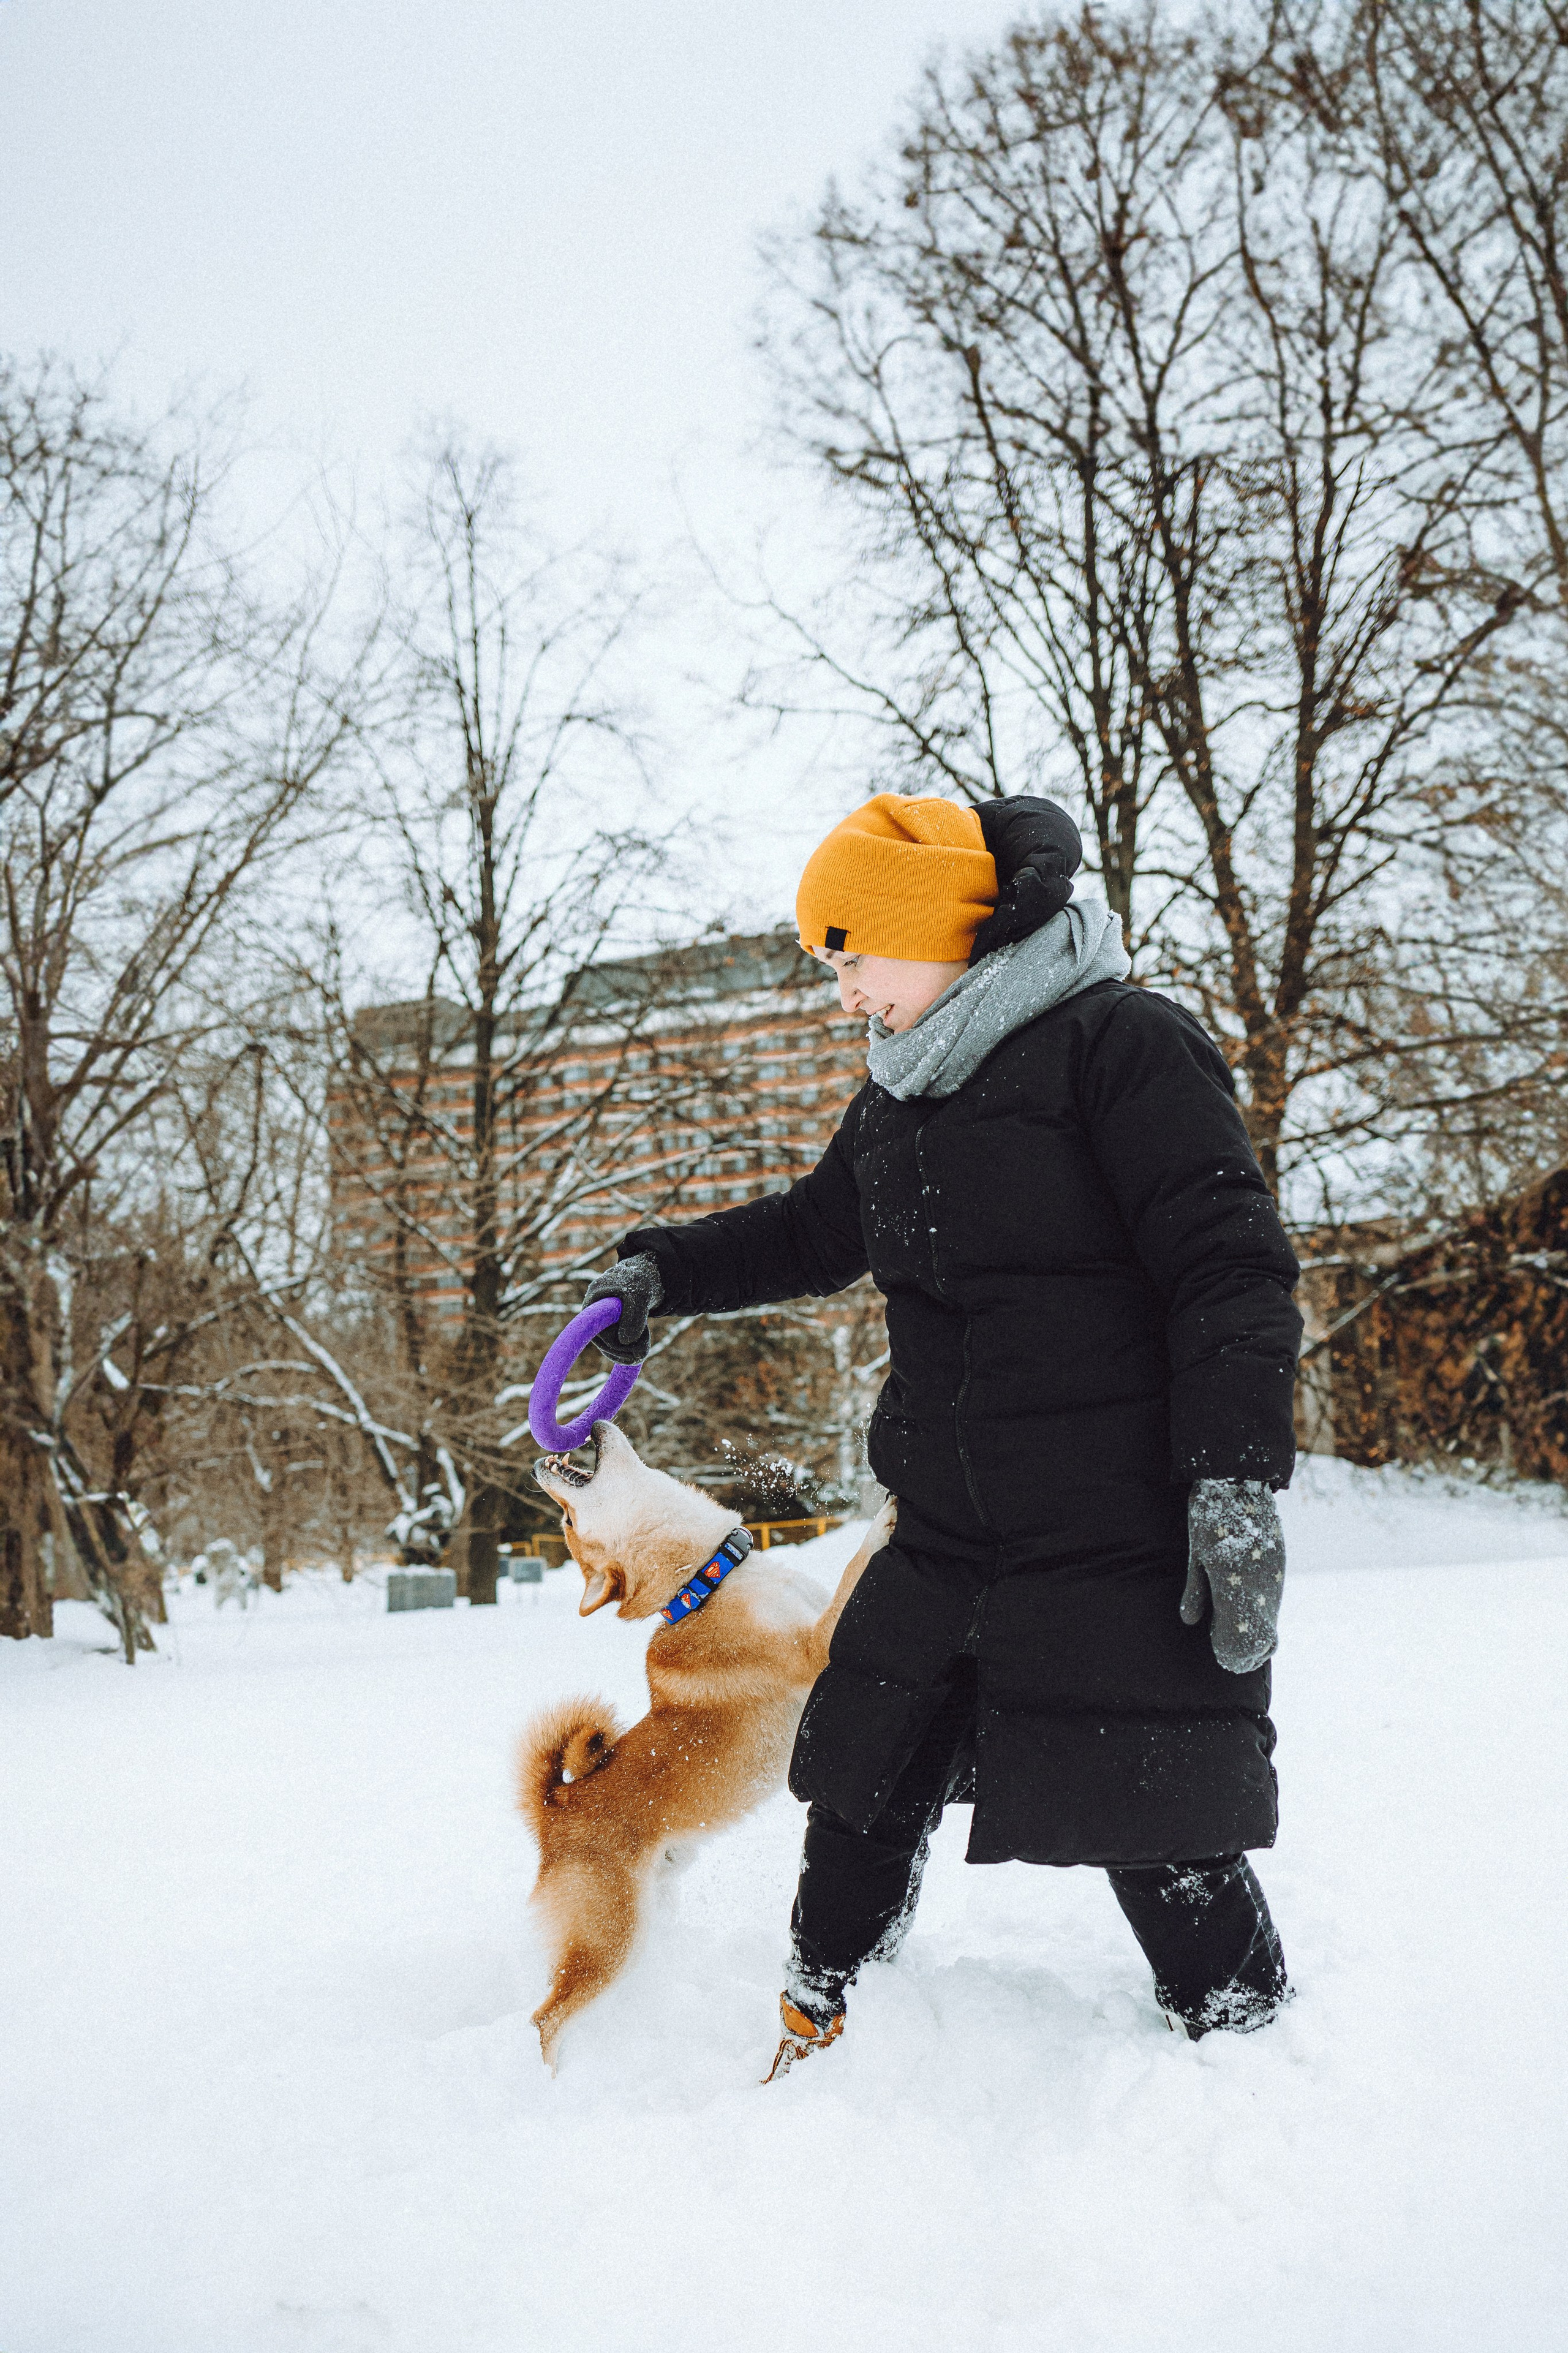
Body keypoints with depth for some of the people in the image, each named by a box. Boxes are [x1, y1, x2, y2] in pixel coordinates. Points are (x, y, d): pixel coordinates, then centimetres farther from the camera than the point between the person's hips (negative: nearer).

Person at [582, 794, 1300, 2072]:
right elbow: (816, 1231, 32)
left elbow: (1232, 1268, -15)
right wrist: (666, 1270, 22)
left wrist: (1236, 1481, -21)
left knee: (1161, 1835, -1)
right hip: (948, 1545, 7)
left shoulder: (1122, 1043, -10)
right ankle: (810, 2041, 30)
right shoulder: (898, 1101, 14)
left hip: (1125, 1547, -7)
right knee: (864, 1795, 12)